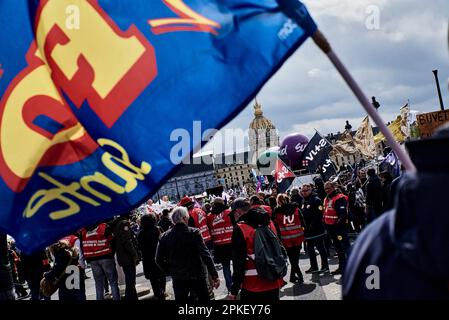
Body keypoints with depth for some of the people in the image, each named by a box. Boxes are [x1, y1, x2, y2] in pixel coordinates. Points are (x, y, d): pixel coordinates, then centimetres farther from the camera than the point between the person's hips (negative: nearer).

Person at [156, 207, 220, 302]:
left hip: (178, 278, 3)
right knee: (204, 299, 15)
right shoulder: (194, 233, -13)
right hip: (197, 276, -2)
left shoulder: (165, 236, -4)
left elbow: (159, 260, 0)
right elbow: (205, 255, -17)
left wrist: (170, 272, 12)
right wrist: (215, 276, -15)